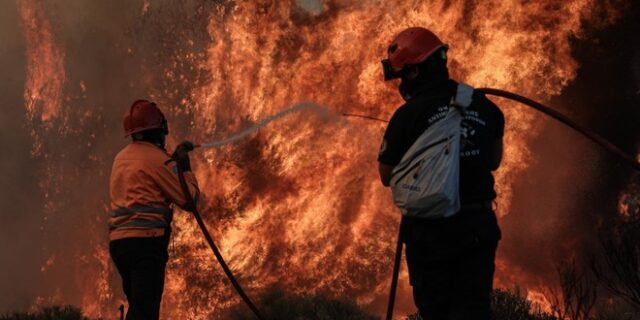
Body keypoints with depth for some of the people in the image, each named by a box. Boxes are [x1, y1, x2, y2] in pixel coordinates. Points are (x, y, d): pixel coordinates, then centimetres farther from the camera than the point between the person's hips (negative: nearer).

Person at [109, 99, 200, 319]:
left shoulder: (122, 158, 18)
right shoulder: (156, 158, -7)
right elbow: (189, 199, -6)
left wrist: (175, 158, 29)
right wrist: (185, 167, 6)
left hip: (119, 240, 9)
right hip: (145, 241, -9)